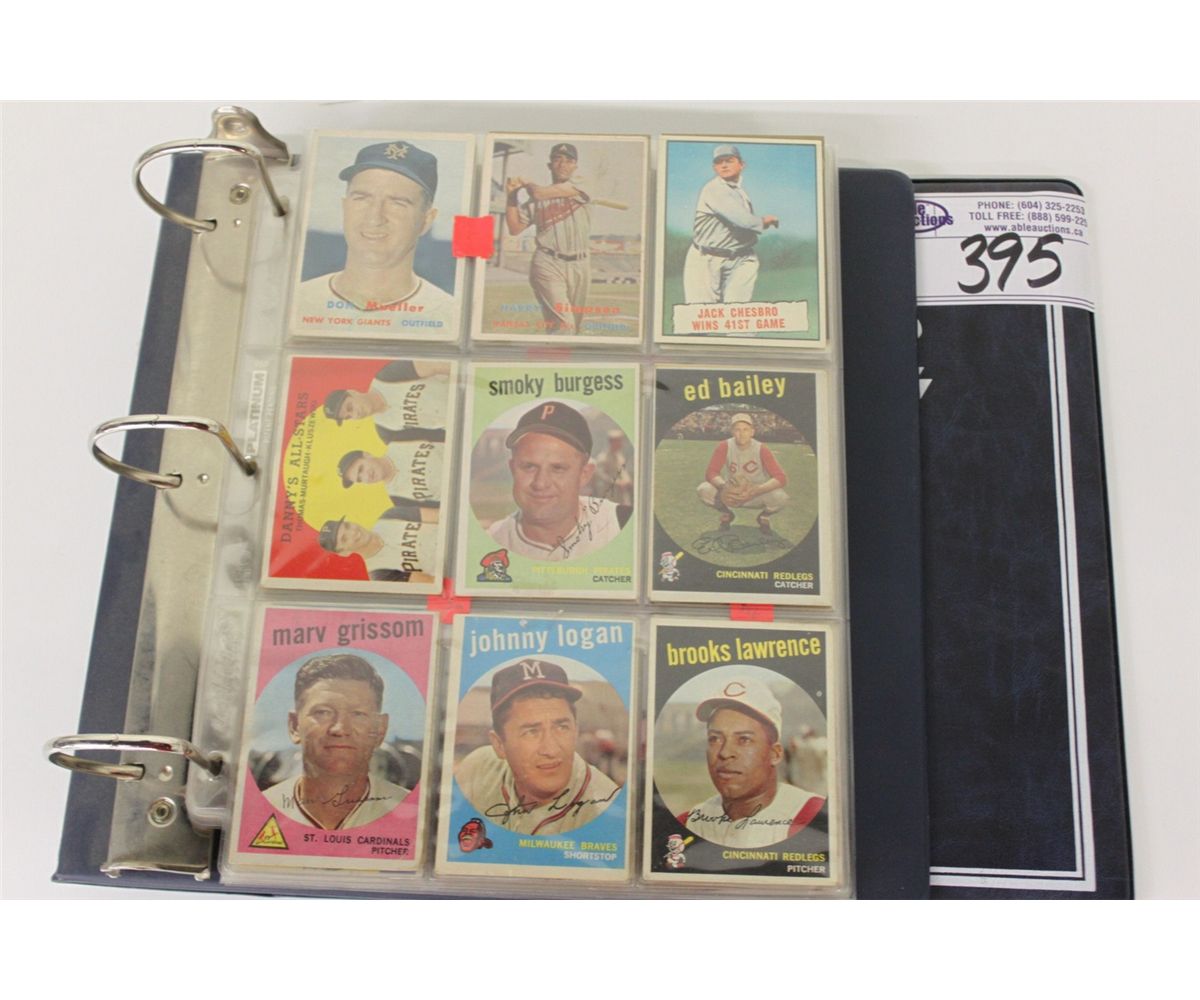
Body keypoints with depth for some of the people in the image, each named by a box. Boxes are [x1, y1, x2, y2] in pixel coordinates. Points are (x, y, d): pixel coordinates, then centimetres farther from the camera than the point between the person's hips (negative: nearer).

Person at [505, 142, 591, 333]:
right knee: (563, 326, -17)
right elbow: (514, 229, 10)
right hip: (548, 266, -2)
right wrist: (511, 197, 3)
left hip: (579, 267, 2)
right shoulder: (535, 200, 9)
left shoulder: (580, 188, 2)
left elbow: (539, 193, -10)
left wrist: (525, 183, 9)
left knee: (574, 327, 8)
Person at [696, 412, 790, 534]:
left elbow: (781, 478, -23)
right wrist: (724, 486, -40)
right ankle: (726, 514, 7)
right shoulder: (724, 447, -13)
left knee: (780, 497, -31)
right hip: (730, 495, 1)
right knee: (703, 490, -27)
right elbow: (710, 473, -17)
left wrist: (757, 490, -40)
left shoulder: (761, 450, -16)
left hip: (756, 497, -1)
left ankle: (764, 516, 7)